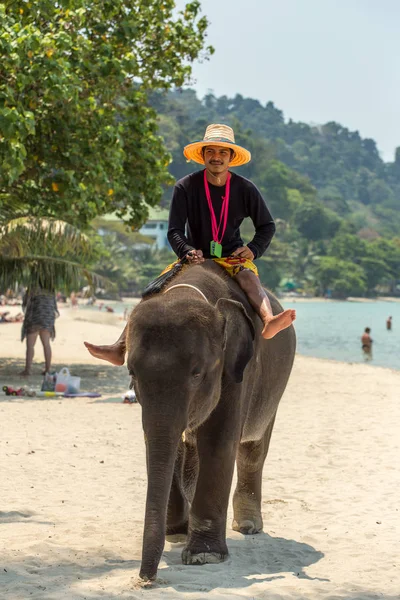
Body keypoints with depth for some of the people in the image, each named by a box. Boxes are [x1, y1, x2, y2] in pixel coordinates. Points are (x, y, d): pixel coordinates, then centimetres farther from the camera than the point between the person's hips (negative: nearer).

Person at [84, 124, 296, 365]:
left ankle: (269, 321, -63)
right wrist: (189, 252, -24)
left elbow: (267, 226, 8)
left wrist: (253, 249, -10)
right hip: (197, 258, 2)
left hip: (232, 257, -1)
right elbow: (175, 231, -4)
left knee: (247, 273, -35)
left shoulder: (245, 188, -3)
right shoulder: (186, 187, -5)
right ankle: (121, 348, -22)